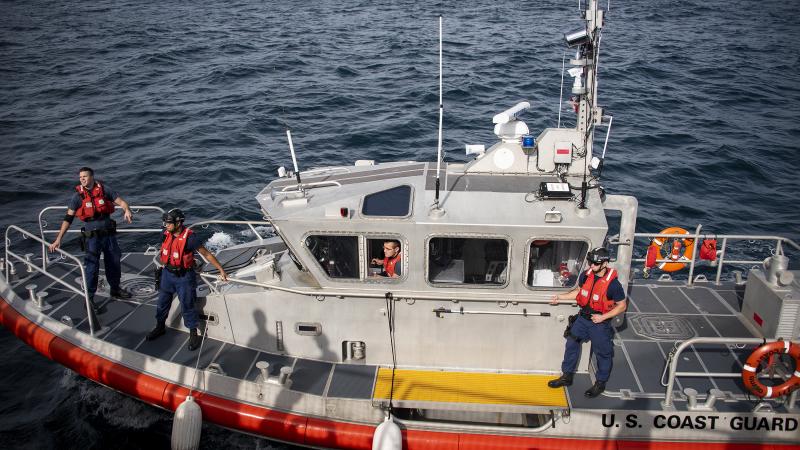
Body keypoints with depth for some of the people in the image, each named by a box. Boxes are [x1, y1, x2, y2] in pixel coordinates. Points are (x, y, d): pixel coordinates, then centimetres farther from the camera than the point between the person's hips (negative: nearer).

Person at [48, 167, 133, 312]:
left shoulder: (104, 189, -4)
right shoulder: (78, 196, -8)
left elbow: (121, 202, -4)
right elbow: (68, 218, -9)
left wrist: (127, 210, -28)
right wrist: (58, 239, -14)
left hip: (109, 234, 3)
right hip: (92, 237, -3)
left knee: (114, 264, 16)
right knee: (92, 267, -2)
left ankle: (115, 290, 37)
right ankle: (89, 299, 9)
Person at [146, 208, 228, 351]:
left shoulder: (190, 238, -23)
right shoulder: (167, 235, -7)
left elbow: (207, 254, -15)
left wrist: (221, 269, -13)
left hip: (184, 277, -6)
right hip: (167, 274, 6)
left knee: (187, 306, 3)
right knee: (162, 302, 19)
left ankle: (193, 334, 18)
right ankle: (160, 327, 41)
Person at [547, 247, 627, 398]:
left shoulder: (613, 283, -21)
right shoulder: (586, 275, -5)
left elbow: (622, 306, -12)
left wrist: (603, 317, -19)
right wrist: (560, 297, 8)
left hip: (600, 323, -6)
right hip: (583, 317, 6)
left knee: (603, 353, 9)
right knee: (571, 344, 12)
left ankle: (600, 384, 28)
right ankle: (566, 376, 28)